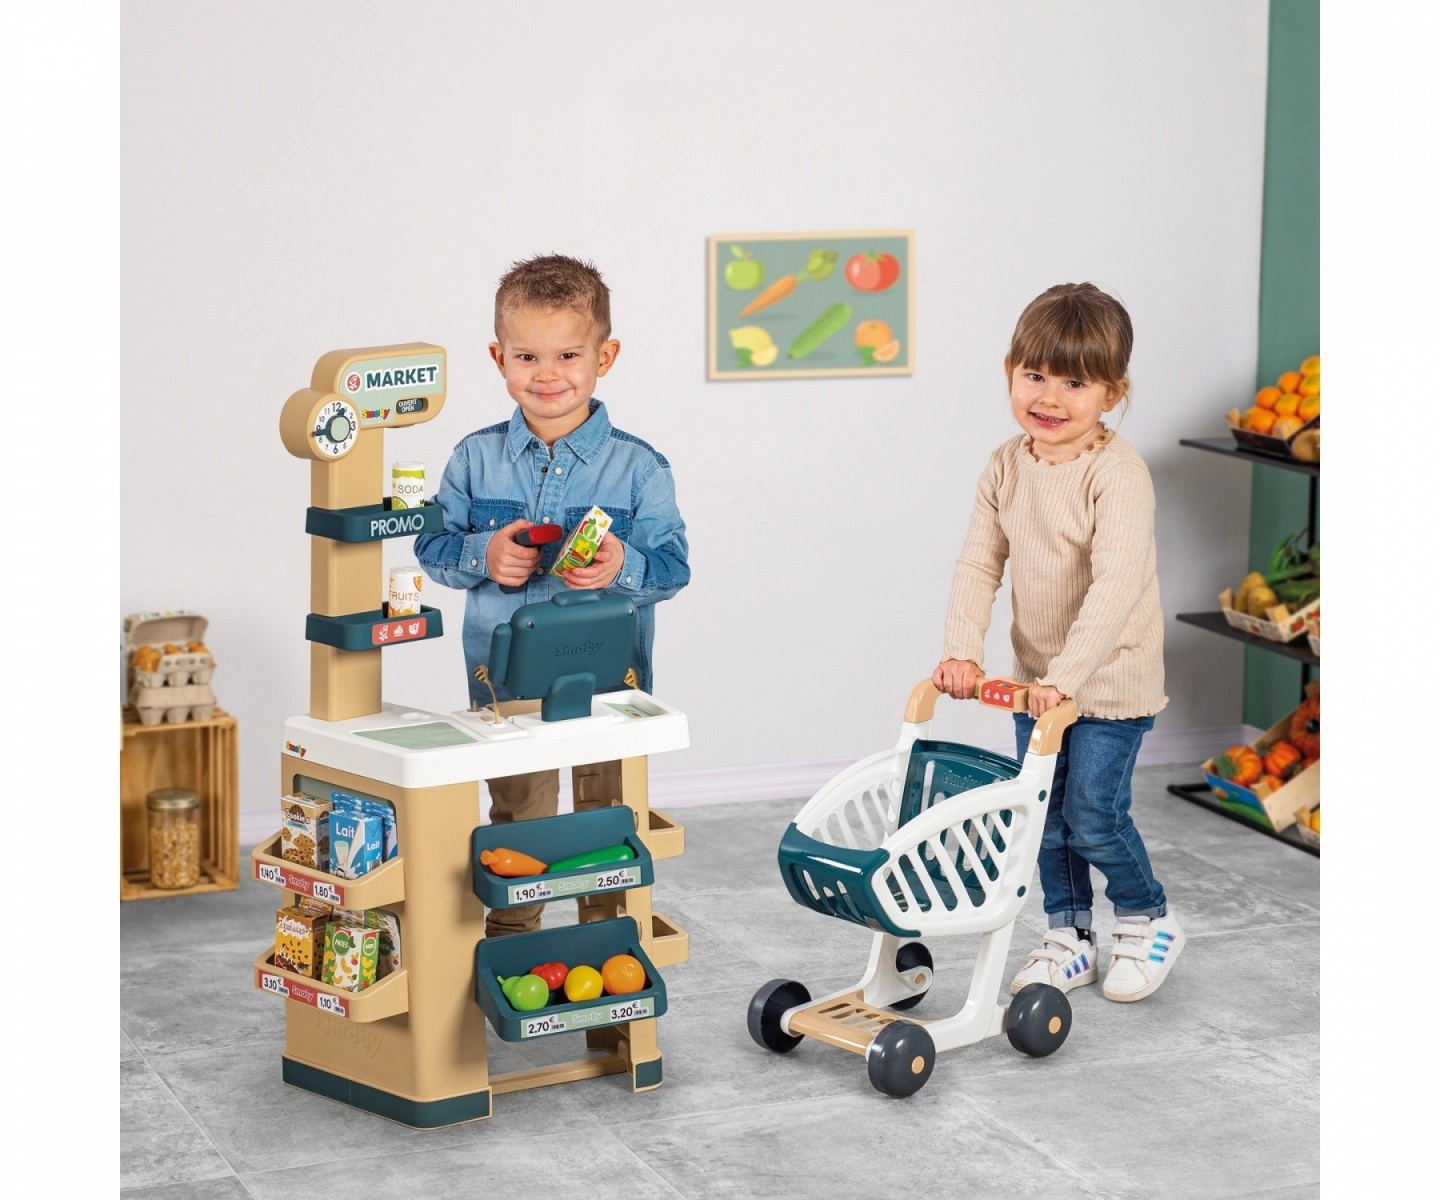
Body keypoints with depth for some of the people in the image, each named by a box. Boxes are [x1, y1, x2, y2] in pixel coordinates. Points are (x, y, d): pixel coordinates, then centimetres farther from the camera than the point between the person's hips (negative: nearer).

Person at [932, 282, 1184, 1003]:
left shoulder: (1117, 475, -23)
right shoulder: (1006, 468, -3)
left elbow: (1117, 586, -30)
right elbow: (979, 565, -1)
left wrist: (1067, 676, -35)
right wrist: (962, 651, -14)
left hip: (1110, 679, -6)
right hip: (1037, 677, 6)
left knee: (1092, 814, -4)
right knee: (1046, 814, 13)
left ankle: (1148, 922, 21)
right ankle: (1069, 938, 28)